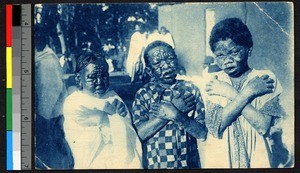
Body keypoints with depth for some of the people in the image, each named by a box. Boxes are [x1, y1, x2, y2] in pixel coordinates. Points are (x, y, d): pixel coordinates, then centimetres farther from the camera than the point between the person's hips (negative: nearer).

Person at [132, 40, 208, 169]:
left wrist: (176, 115, -23)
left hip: (190, 164, 1)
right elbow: (139, 134, -17)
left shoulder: (191, 89, -2)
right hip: (156, 165, -1)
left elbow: (202, 133, -8)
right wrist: (175, 108, -20)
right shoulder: (143, 95, -5)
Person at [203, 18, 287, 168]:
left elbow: (263, 127, -18)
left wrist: (231, 93, -16)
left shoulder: (266, 79, -6)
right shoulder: (214, 82, -1)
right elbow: (215, 126, -15)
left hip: (256, 161, -1)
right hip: (219, 160, 2)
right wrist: (247, 92, -18)